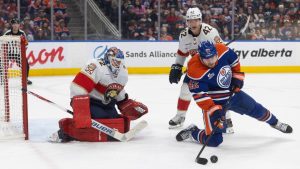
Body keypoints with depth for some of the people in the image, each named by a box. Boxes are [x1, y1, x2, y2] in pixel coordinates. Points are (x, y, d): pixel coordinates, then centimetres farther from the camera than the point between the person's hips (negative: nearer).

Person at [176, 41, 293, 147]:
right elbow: (199, 95, -28)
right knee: (214, 140, -13)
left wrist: (237, 77, 1)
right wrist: (214, 110, -33)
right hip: (213, 102, -5)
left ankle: (274, 123, 48)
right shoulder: (195, 71, -31)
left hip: (232, 93, 6)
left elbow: (234, 62, 5)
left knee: (256, 109, 19)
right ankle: (191, 132, 12)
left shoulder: (222, 51, -18)